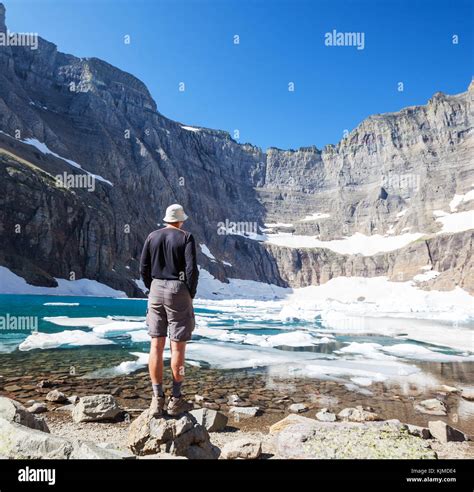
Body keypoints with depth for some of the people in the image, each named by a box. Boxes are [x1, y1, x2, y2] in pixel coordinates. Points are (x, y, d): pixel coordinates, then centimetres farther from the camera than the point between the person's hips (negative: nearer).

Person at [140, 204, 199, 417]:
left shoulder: (152, 237, 8)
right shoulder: (186, 237, -5)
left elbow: (143, 268, 6)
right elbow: (192, 269, -13)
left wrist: (152, 289, 15)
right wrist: (191, 294, -1)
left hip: (156, 290, 4)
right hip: (178, 291, -4)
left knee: (156, 345, 7)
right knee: (178, 346, 3)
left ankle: (157, 399, 11)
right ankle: (176, 400, 11)